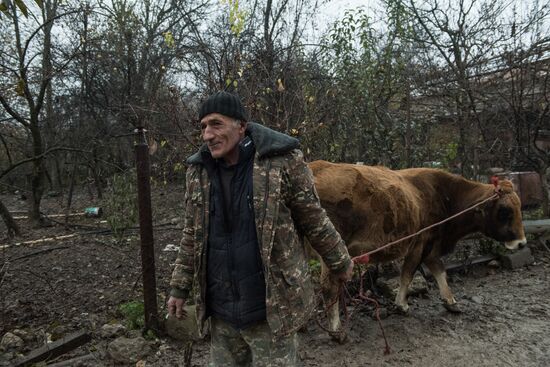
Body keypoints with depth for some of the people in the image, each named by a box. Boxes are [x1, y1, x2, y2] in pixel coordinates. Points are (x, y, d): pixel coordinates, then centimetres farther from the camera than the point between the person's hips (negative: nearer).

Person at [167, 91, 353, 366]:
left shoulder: (282, 160, -14)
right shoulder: (198, 171, 2)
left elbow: (314, 221, -4)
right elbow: (191, 237, 10)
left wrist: (340, 263, 6)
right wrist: (180, 288, 12)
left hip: (272, 307, -5)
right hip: (220, 311, 5)